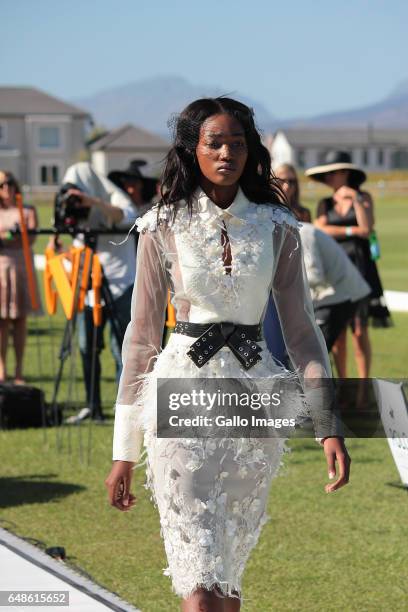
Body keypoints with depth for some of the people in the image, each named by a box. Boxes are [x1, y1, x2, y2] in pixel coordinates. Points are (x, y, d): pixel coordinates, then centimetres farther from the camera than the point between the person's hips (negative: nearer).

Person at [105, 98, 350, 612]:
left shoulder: (276, 228, 5)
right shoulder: (163, 227, 1)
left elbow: (300, 330, 8)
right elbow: (141, 337, 4)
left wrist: (329, 424, -3)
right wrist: (124, 451, 3)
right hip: (182, 391, -2)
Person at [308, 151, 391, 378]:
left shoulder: (364, 198, 7)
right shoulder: (325, 204, 12)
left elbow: (367, 228, -6)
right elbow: (320, 230, -4)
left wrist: (355, 199, -8)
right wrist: (352, 231, -6)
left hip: (359, 267, -2)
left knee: (360, 331, -7)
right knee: (338, 331, 1)